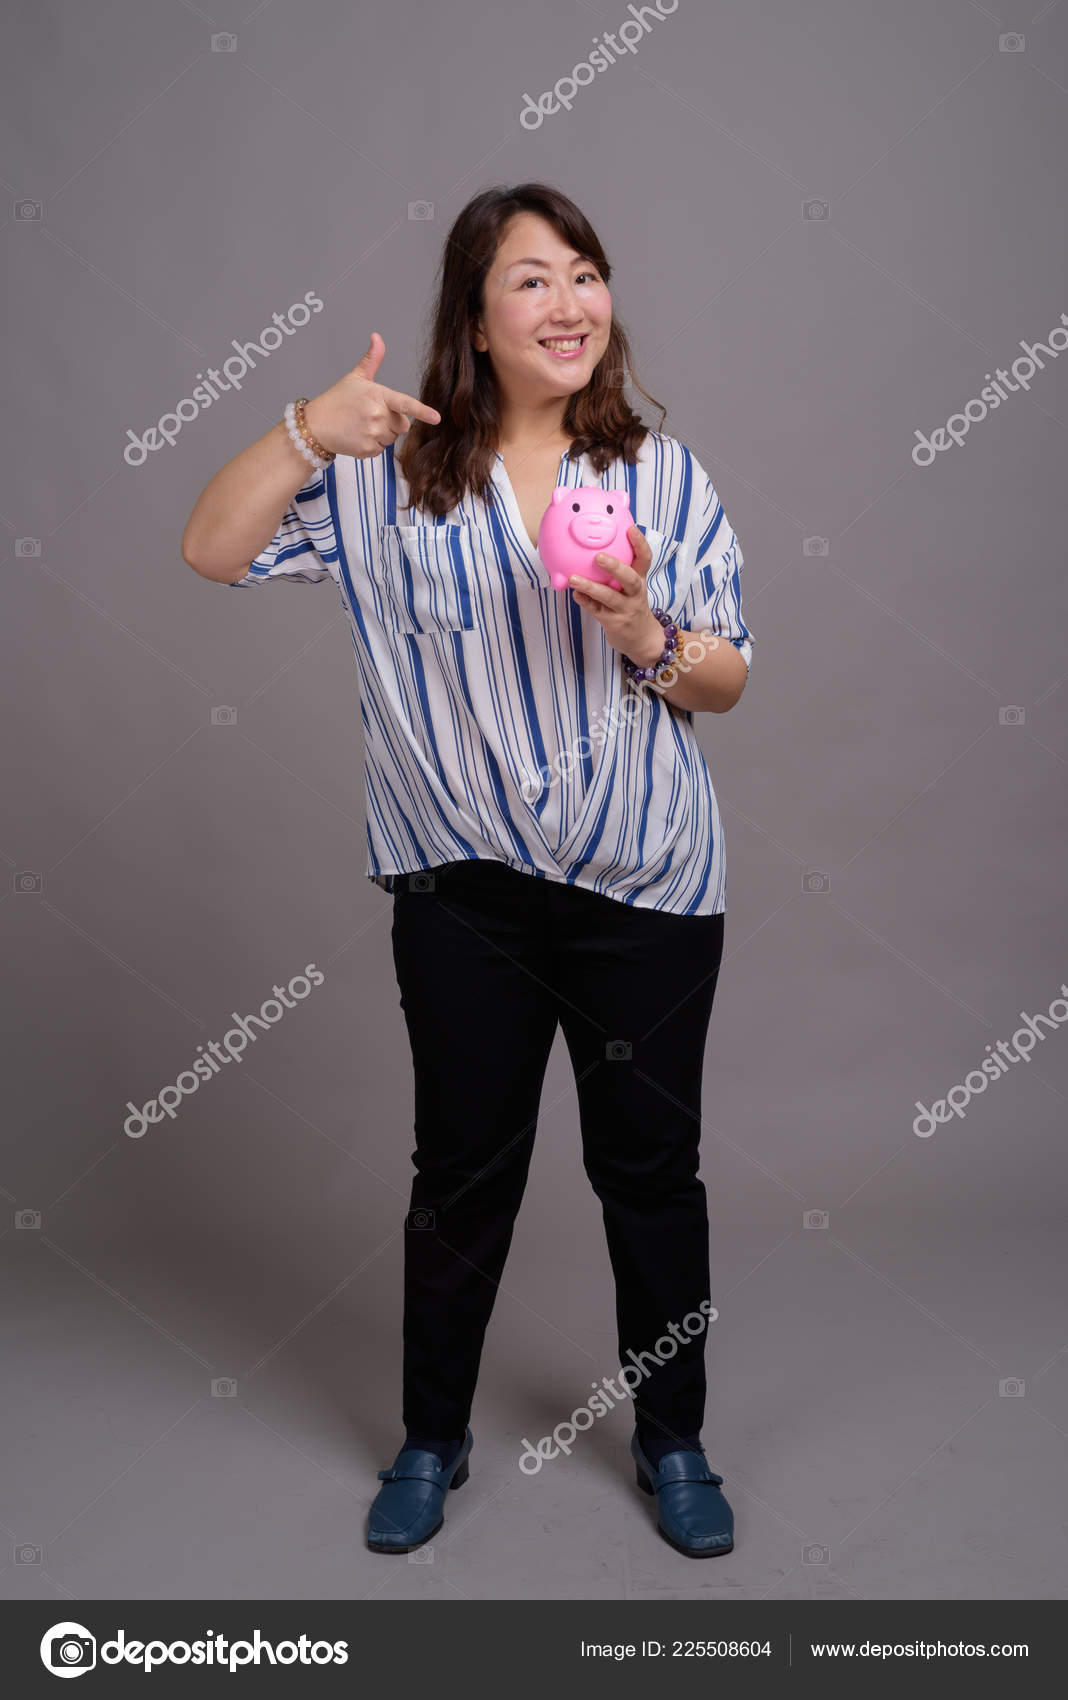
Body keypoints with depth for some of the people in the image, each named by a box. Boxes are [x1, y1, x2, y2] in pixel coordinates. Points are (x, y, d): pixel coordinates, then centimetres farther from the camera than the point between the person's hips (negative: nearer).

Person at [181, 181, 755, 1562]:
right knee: (461, 1169, 12)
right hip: (465, 889, 0)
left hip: (647, 885, 1)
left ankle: (672, 1440, 34)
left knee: (652, 1168, 11)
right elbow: (212, 551, -5)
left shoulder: (664, 474, 2)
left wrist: (649, 635, -18)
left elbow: (725, 683, 3)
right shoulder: (391, 474, 0)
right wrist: (306, 431, -19)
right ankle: (433, 1438, 35)